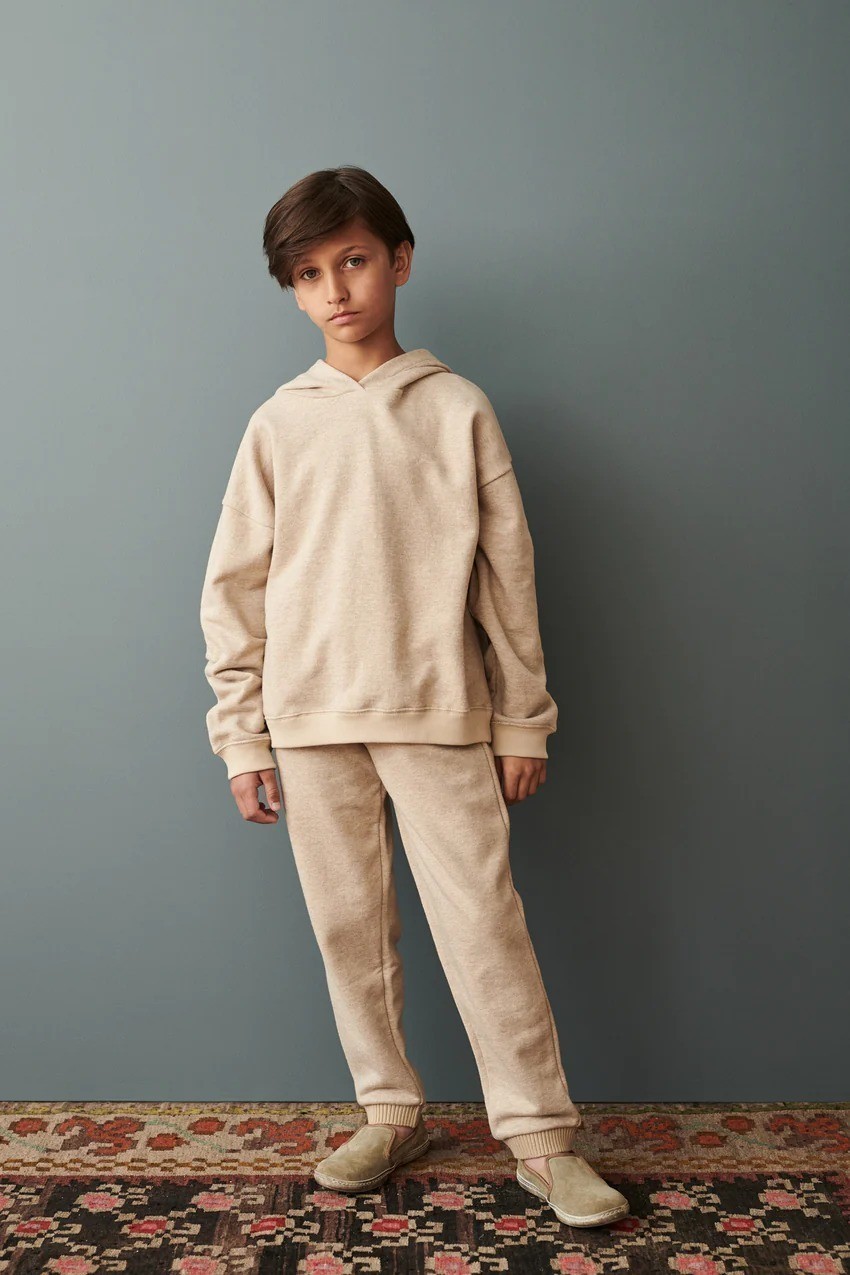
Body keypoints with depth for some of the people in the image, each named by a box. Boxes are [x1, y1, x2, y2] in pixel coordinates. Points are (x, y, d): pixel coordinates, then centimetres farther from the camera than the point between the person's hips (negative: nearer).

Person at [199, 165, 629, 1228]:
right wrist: (243, 735, 3)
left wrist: (522, 719, 2)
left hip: (438, 713, -2)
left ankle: (540, 1136, 11)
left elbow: (507, 573, 4)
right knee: (349, 929, 9)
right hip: (311, 719, 2)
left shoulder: (459, 410, 3)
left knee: (483, 922, -2)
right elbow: (235, 589, 7)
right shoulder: (279, 423, 6)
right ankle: (391, 1113, 26)